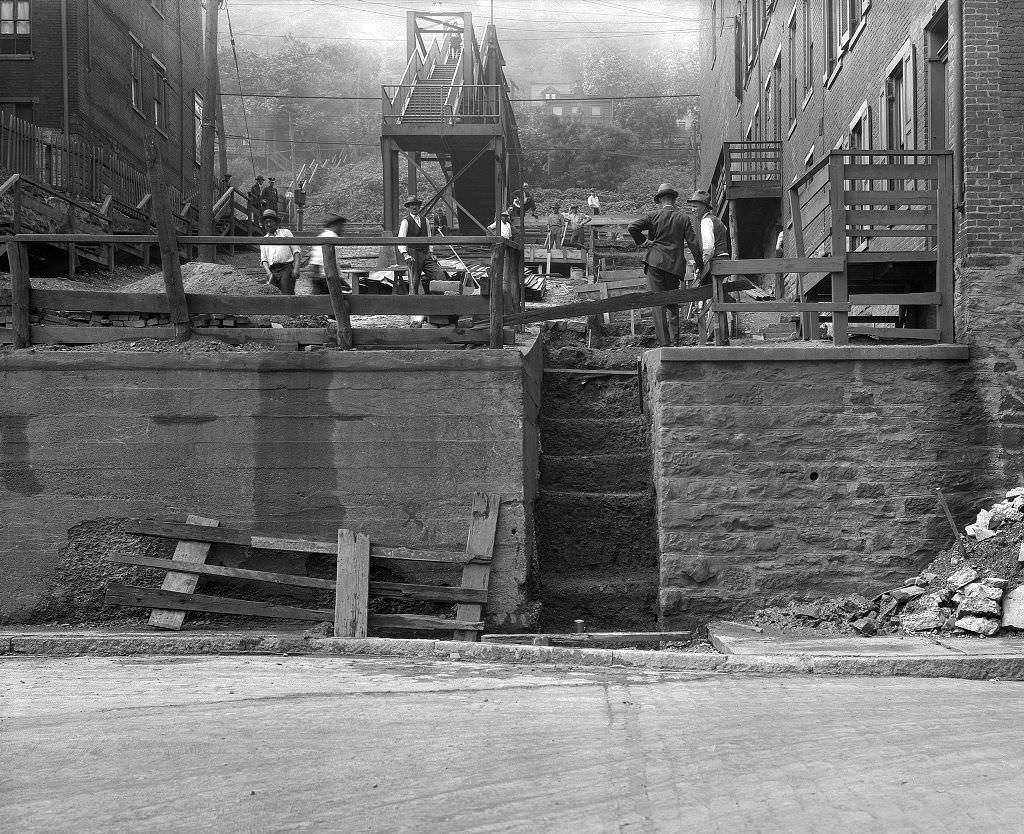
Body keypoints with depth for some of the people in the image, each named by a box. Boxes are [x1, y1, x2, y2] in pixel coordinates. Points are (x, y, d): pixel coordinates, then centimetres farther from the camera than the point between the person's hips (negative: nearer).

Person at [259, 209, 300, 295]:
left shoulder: (285, 233, 14)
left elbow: (295, 250, 7)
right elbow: (264, 259, 16)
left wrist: (296, 268, -7)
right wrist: (268, 272, -3)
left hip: (286, 268, -3)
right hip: (272, 271, 3)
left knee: (287, 295, -17)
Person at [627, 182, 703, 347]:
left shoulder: (654, 215, -1)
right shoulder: (683, 217, 3)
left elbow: (632, 227, -12)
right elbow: (692, 243, 2)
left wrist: (642, 242, 1)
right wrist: (700, 265, 10)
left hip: (656, 262, -2)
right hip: (675, 265, 2)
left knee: (658, 302, -2)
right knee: (672, 301, 17)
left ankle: (664, 343, -8)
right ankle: (674, 337, 9)